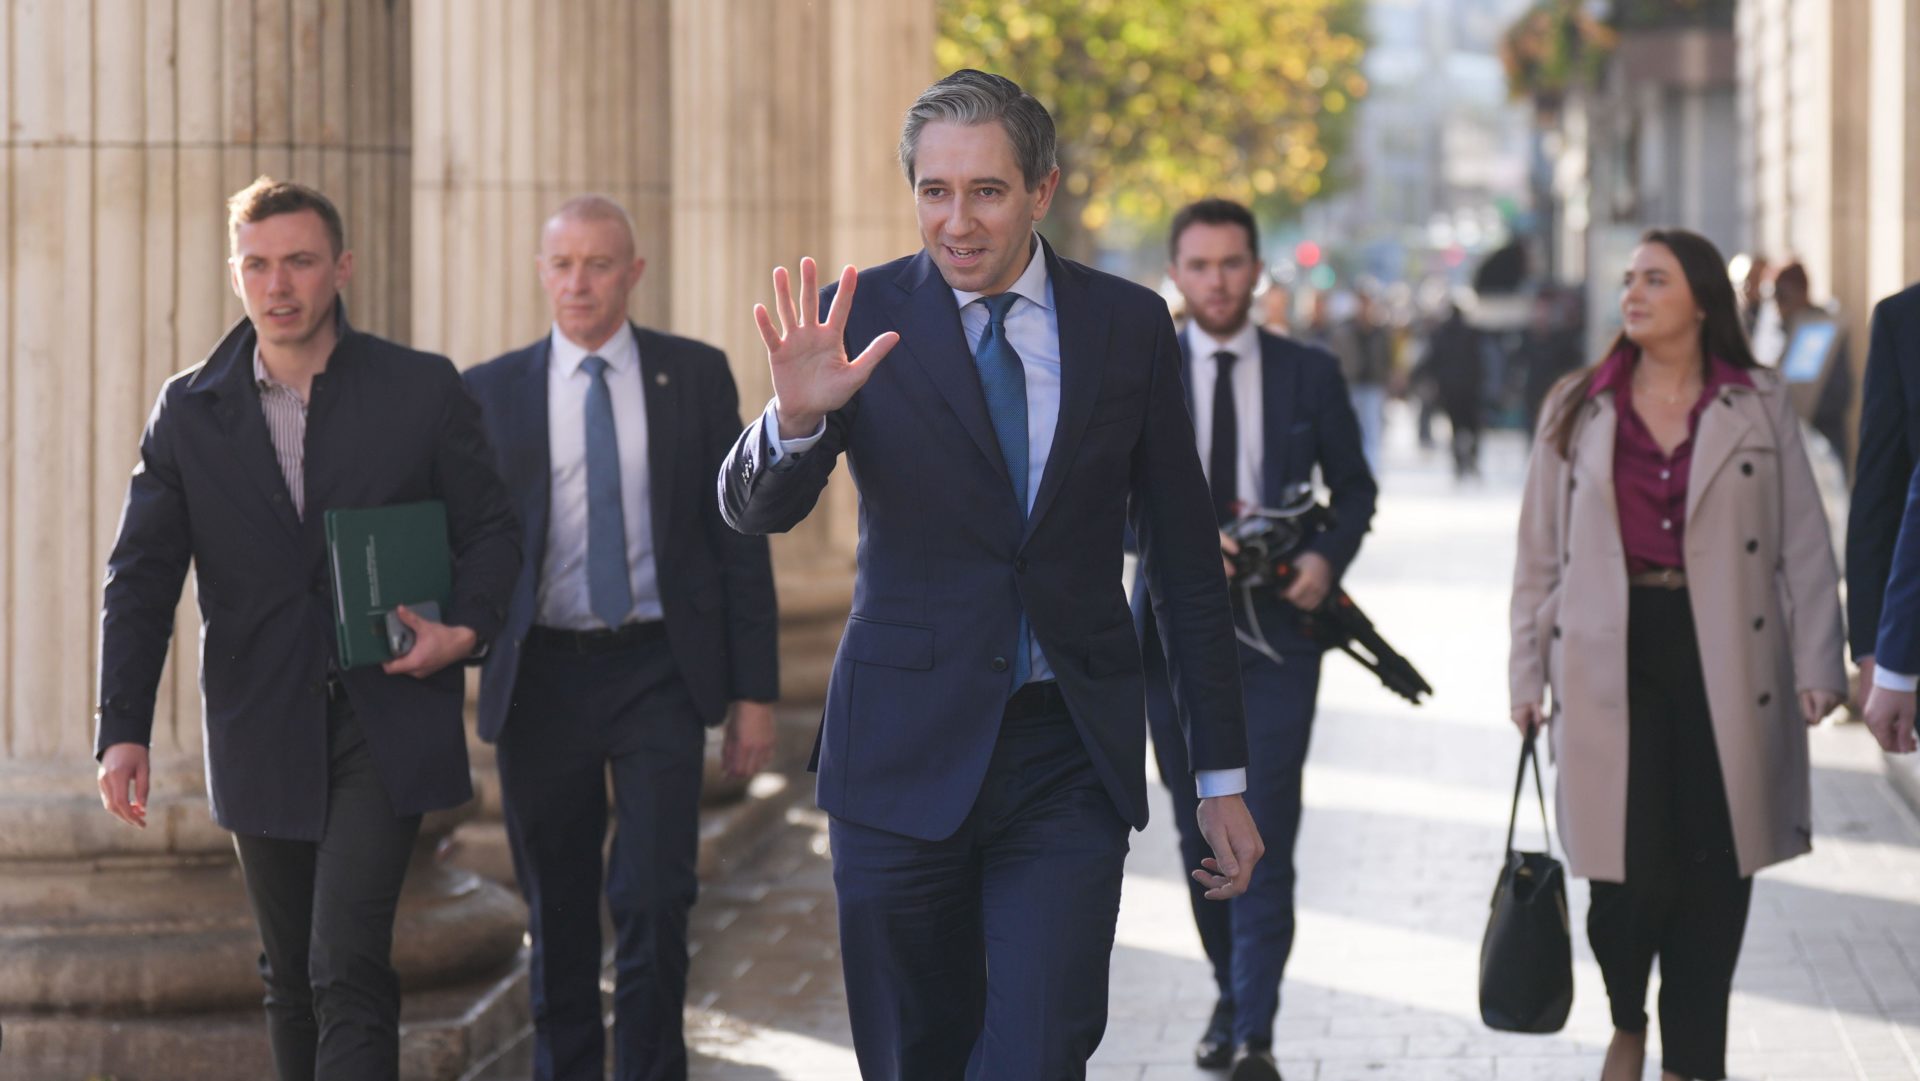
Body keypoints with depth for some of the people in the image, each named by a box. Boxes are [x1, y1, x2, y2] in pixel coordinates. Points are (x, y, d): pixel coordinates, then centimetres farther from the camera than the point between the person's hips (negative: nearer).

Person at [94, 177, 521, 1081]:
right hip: (261, 729, 3)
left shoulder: (423, 390, -1)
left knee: (348, 969, -14)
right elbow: (141, 577, 1)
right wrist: (122, 729, -9)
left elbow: (489, 530, 7)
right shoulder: (189, 412, 3)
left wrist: (467, 627, -14)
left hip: (383, 724, -3)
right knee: (291, 979, 12)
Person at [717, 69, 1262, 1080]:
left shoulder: (1128, 325, 3)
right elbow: (755, 508, -10)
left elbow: (1184, 558, 8)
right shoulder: (867, 317, -2)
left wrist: (1222, 775, 8)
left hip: (1070, 762, 0)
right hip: (907, 756, 0)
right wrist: (796, 416, -34)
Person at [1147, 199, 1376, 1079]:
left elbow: (1354, 485, 11)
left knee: (1264, 837, -10)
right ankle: (1230, 997, 28)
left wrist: (1329, 557, -9)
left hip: (1275, 625, -1)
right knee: (1199, 833, 10)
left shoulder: (1310, 374, 5)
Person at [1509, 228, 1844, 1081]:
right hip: (1612, 662, 0)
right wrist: (1527, 672, 6)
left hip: (1725, 663, 0)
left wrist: (1816, 664, -5)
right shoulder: (1577, 411, 8)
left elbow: (1804, 546, 3)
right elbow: (1540, 554, 10)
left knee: (1714, 869, 1)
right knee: (1627, 866, -3)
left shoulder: (1760, 408, 5)